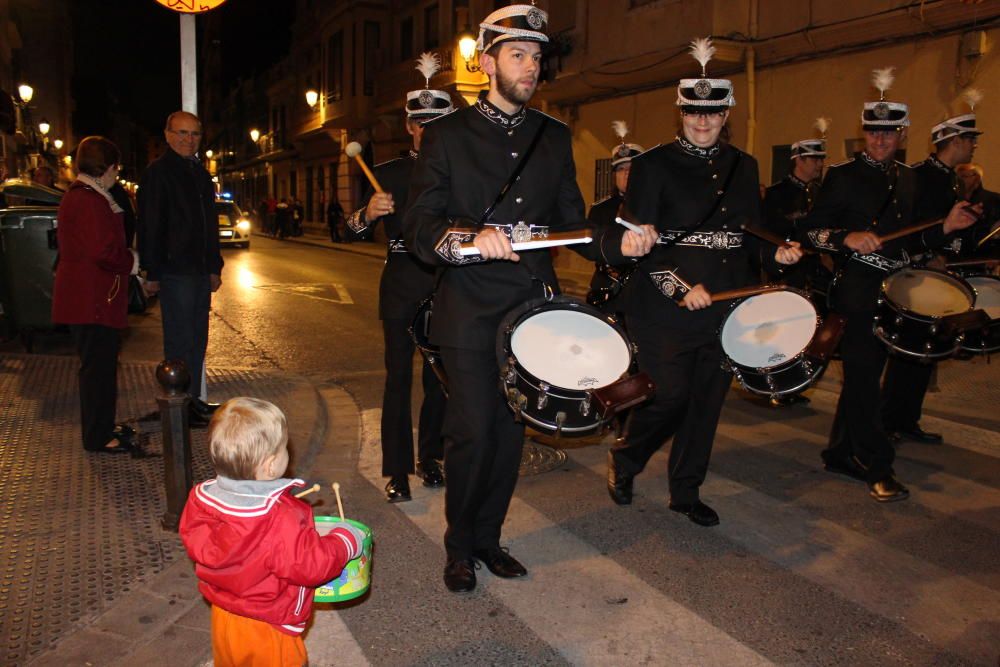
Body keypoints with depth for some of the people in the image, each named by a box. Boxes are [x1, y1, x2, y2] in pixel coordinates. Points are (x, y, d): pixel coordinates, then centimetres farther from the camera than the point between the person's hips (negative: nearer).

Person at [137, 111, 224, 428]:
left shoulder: (200, 173, 16)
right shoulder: (158, 173, -7)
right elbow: (149, 226, -11)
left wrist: (214, 267, 18)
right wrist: (152, 273, -15)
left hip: (200, 271, 8)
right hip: (175, 271, -8)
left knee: (197, 339, 12)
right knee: (180, 341, -4)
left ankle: (193, 400, 22)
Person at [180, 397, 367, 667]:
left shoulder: (202, 498, -14)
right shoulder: (281, 518, -34)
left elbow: (197, 546, 1)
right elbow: (312, 565, -29)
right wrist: (347, 542, -13)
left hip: (223, 621, 6)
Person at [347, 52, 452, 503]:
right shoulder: (388, 174, 4)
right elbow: (352, 231, -3)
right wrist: (368, 214, -23)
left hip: (447, 285, 2)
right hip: (402, 285, -2)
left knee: (439, 376, 8)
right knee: (399, 375, -2)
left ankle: (429, 458, 23)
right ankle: (397, 470, 5)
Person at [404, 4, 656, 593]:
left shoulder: (555, 137, 12)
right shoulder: (447, 135, -1)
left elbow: (572, 221, 13)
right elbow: (420, 229, -9)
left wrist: (620, 243, -8)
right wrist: (470, 240, -29)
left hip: (533, 307, 4)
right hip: (471, 312, -4)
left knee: (511, 430, 10)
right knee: (473, 431, -3)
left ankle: (489, 537, 30)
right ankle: (460, 548, 20)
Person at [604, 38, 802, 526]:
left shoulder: (743, 167, 14)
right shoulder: (654, 164, -3)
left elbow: (751, 232, 18)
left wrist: (776, 252, -4)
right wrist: (681, 287, -19)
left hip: (725, 307, 5)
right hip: (665, 311, -5)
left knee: (707, 401, 10)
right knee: (670, 396, -5)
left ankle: (686, 491, 25)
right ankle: (623, 461, 24)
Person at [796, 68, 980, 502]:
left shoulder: (907, 179, 15)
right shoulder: (842, 176, -4)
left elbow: (907, 239, 20)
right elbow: (811, 230, -9)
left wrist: (946, 227, 5)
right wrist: (848, 237, -25)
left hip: (893, 291, 7)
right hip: (856, 291, -6)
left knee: (864, 374, 11)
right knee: (863, 378, -6)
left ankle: (840, 454, 22)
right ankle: (877, 467, 2)